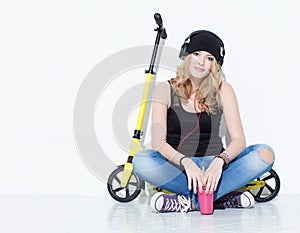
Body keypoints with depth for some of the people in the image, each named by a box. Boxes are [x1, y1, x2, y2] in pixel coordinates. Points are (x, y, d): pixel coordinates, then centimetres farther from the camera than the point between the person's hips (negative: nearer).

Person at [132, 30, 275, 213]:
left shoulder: (222, 90, 2)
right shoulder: (166, 90, -1)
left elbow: (238, 139, -7)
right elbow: (158, 141, -13)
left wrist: (219, 161, -28)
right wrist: (186, 162, -31)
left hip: (213, 165, 2)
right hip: (176, 166, -1)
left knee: (265, 154, -22)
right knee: (141, 161, -32)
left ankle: (190, 201, -30)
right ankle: (224, 196, -26)